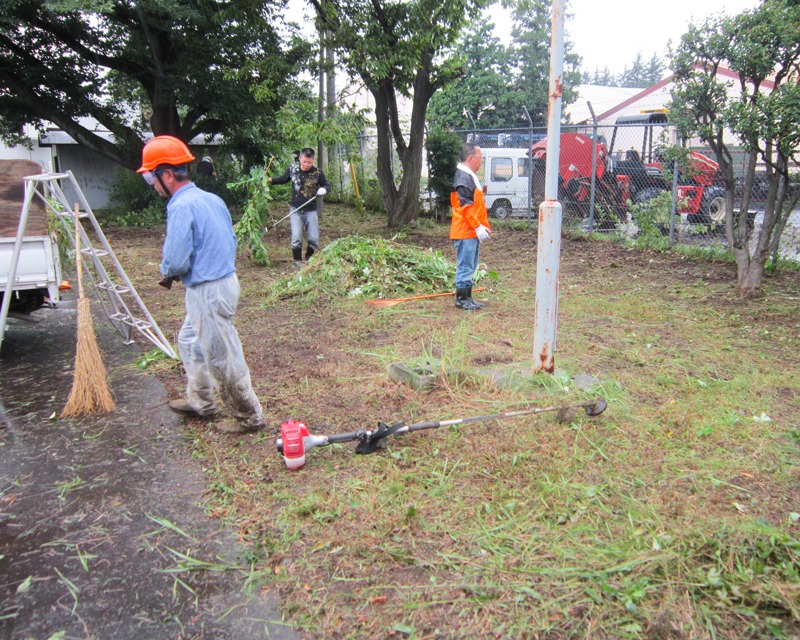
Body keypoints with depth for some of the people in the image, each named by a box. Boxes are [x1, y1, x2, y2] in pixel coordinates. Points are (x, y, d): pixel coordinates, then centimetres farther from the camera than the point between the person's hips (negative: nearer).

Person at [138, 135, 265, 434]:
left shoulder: (181, 207, -20)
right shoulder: (212, 198, 8)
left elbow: (176, 262, -22)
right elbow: (231, 241, 16)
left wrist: (166, 271, 0)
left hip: (208, 291, -10)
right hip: (225, 278, 10)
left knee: (221, 356, 3)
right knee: (190, 342, 26)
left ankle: (248, 416, 17)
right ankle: (200, 400, 41)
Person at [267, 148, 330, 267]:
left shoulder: (317, 173, -7)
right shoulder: (292, 169, -2)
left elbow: (327, 186, 5)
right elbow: (283, 179, 15)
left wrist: (324, 189, -18)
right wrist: (269, 180, 1)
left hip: (311, 211, 0)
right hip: (295, 210, 0)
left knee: (313, 239, 2)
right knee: (296, 238, -6)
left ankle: (309, 259, 27)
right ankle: (297, 261, 12)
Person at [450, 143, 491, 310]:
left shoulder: (471, 177, 18)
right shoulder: (463, 178, -16)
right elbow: (465, 206, -22)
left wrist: (484, 225, 19)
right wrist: (478, 227, -22)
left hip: (472, 232, 11)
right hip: (465, 232, -11)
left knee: (470, 267, 15)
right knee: (465, 267, -4)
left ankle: (468, 298, 22)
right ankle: (461, 299, 4)